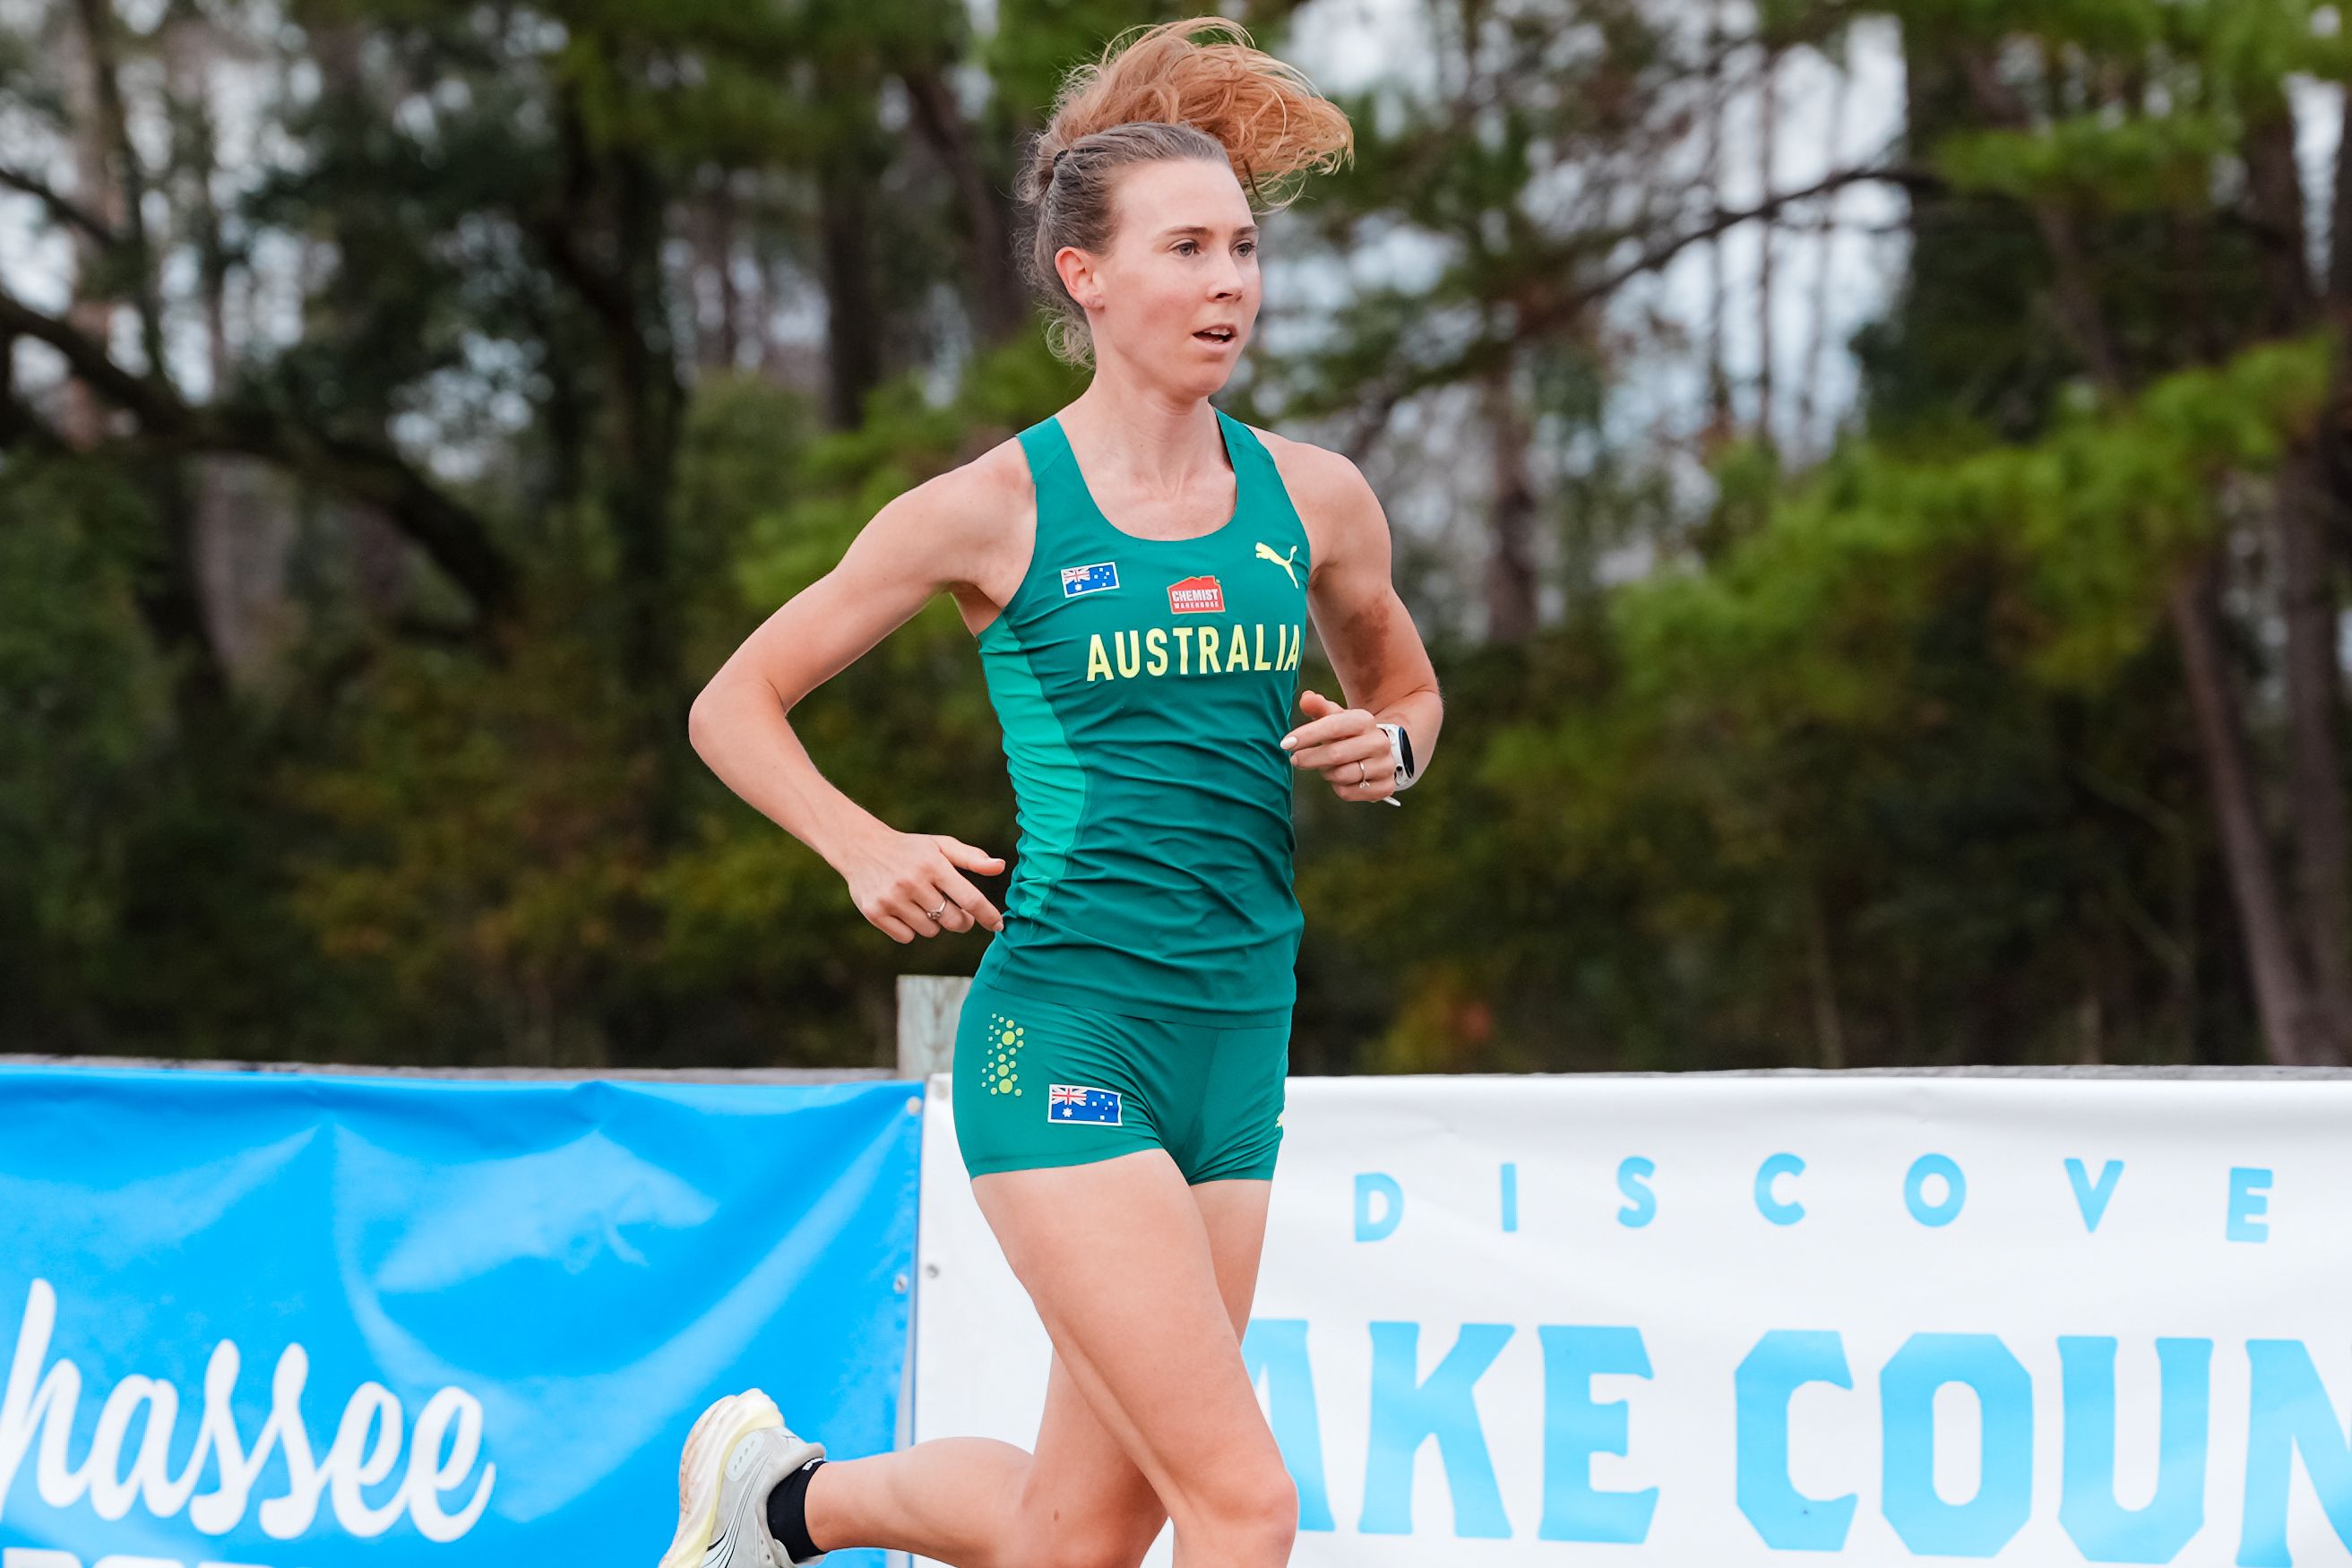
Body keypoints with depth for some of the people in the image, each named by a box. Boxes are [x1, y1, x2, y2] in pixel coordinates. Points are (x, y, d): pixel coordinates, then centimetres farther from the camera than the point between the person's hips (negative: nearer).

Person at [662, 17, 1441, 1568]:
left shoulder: (1316, 498, 6)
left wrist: (1389, 746, 2)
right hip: (1060, 1039, -5)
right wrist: (867, 849, -12)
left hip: (1239, 1039, 6)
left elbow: (1407, 687, 26)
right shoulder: (997, 508, -5)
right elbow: (735, 704, 4)